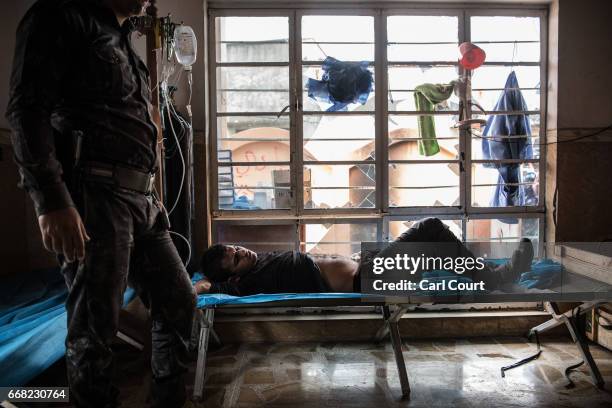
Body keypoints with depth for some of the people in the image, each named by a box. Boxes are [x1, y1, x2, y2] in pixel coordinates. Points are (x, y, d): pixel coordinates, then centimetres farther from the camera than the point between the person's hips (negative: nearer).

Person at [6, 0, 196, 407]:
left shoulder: (123, 43, 25)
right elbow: (27, 108, -11)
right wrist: (51, 201, -21)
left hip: (141, 199, 9)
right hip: (93, 195, -9)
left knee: (180, 300, 12)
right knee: (94, 328, -2)